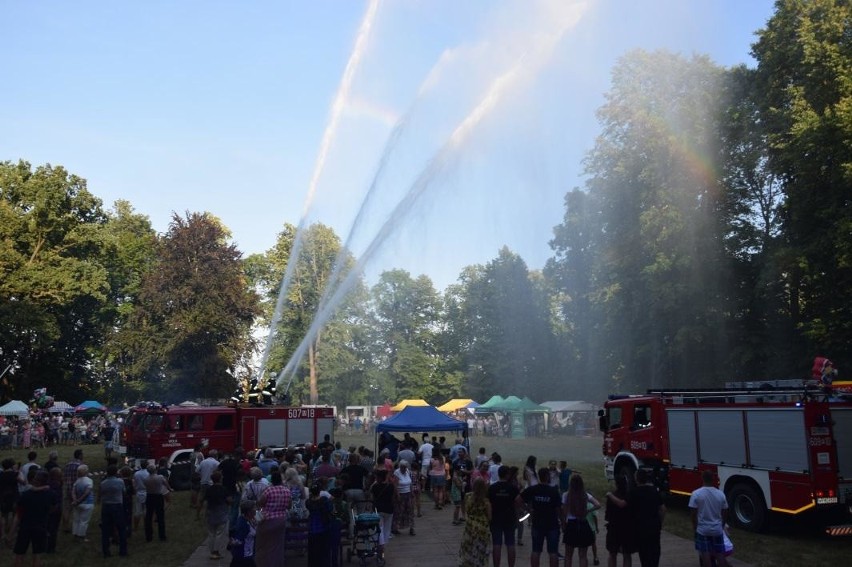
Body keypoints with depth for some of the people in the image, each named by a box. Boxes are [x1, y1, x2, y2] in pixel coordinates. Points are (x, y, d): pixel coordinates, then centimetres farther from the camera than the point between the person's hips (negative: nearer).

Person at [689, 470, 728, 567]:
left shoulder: (696, 494, -12)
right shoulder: (721, 494, -3)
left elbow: (693, 514, -10)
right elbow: (725, 514, 6)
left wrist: (695, 527, 5)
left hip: (702, 530, -3)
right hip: (717, 529, 3)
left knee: (705, 554, 5)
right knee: (720, 554, 12)